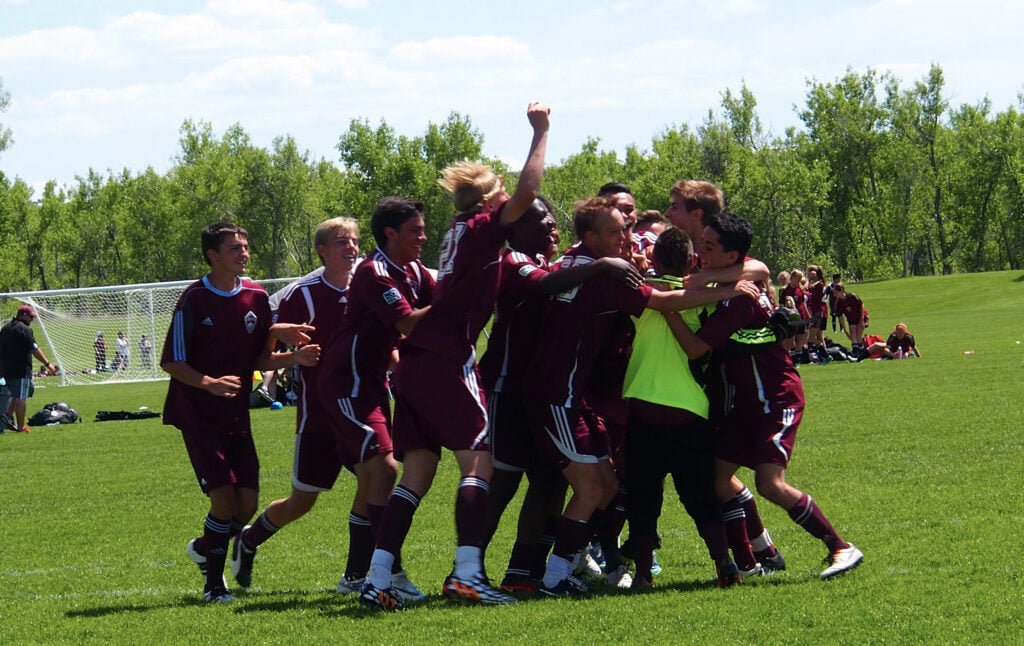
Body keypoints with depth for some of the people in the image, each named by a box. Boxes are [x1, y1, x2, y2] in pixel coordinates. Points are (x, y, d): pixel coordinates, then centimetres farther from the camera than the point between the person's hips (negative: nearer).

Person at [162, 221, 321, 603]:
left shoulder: (256, 297, 4)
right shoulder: (194, 299, -12)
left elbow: (259, 359, 10)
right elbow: (171, 363, -10)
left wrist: (294, 357, -8)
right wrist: (210, 383, -26)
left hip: (236, 414, 5)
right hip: (198, 414, -5)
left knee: (248, 503, -1)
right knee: (225, 496, -14)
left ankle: (206, 549, 29)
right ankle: (214, 585, 2)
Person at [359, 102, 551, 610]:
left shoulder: (460, 233, 22)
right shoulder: (482, 227, -2)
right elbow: (526, 193, -16)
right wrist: (540, 133, -7)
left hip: (416, 360, 9)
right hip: (448, 360, -9)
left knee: (417, 472, 7)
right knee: (478, 460, -8)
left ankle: (377, 579, -1)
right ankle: (467, 574, -20)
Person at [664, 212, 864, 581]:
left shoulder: (739, 298, -24)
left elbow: (695, 348, -26)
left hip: (776, 399, -10)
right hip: (744, 401, 10)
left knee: (771, 484, -20)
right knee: (716, 475, 1)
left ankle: (841, 548, -8)